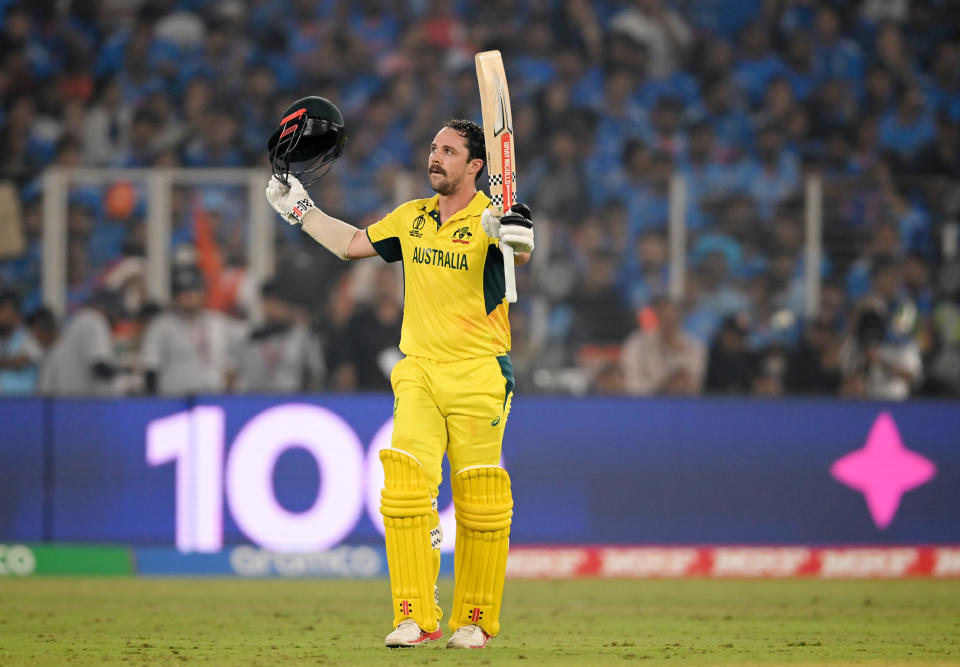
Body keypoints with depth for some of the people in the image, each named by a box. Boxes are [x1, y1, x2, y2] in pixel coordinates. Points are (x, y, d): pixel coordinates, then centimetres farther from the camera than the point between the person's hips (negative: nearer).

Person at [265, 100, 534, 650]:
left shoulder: (489, 219, -8)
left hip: (479, 376, -5)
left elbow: (521, 254, -30)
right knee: (405, 487, -10)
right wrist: (298, 207, 25)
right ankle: (417, 618, -9)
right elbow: (351, 245, 25)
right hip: (418, 374, 5)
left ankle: (476, 620, 11)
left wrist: (518, 238, -52)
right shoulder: (412, 218, 12)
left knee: (480, 501, -2)